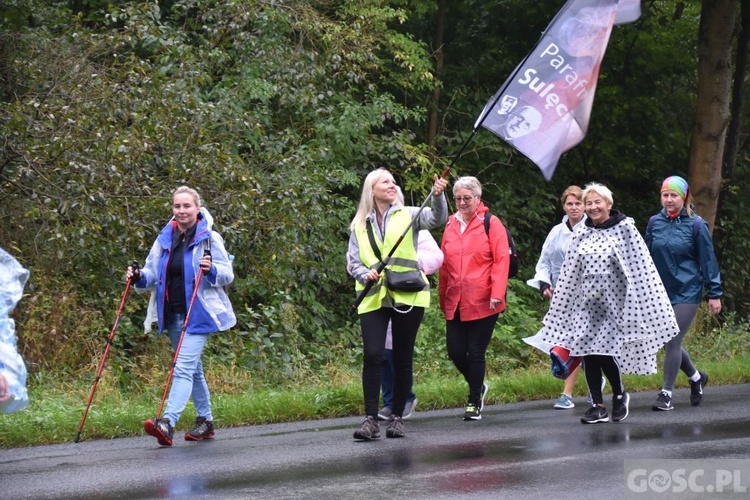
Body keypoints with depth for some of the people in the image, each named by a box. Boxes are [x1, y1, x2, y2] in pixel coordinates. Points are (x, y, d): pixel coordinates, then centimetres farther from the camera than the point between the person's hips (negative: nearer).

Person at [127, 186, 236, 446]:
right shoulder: (165, 239, 9)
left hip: (197, 315, -6)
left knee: (184, 368, -17)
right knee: (193, 368, 16)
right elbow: (153, 273, 15)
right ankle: (205, 420, 28)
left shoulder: (209, 238, -5)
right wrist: (140, 278, -7)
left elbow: (228, 275, -3)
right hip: (172, 315, 6)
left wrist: (211, 270, -24)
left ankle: (167, 422, -30)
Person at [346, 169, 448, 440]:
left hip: (407, 296, 0)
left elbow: (438, 217, -11)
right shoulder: (359, 226, 11)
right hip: (373, 298, 1)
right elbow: (352, 261, 11)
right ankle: (371, 419, -10)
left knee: (403, 358, 4)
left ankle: (397, 417, 15)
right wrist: (365, 274, -11)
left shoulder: (408, 215, 6)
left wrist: (438, 196, -30)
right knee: (372, 355, -13)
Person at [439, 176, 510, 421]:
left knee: (476, 352, -1)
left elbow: (501, 260, -8)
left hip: (483, 303, -5)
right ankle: (478, 387, 28)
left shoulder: (491, 224, -2)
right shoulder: (450, 225, 13)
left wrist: (497, 293, -17)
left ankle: (474, 402, 12)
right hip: (455, 303, 5)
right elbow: (444, 265, 16)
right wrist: (443, 298, 14)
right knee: (455, 351, 2)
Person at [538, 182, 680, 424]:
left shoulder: (624, 229, -2)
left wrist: (639, 303, -11)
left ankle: (619, 395, 13)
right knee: (587, 352, -3)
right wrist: (558, 309, 13)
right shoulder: (581, 234, 10)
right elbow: (569, 274, 14)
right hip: (586, 302, 5)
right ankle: (598, 406, 5)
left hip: (613, 301, -4)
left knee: (604, 350, -12)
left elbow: (641, 268, -5)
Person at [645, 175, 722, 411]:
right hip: (660, 292, 4)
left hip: (687, 292, -4)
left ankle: (667, 393, 1)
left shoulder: (696, 225, -7)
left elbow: (708, 261, -2)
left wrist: (714, 294, -3)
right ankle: (696, 377, 34)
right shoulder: (655, 223, 3)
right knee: (668, 344, 9)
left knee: (672, 342, -9)